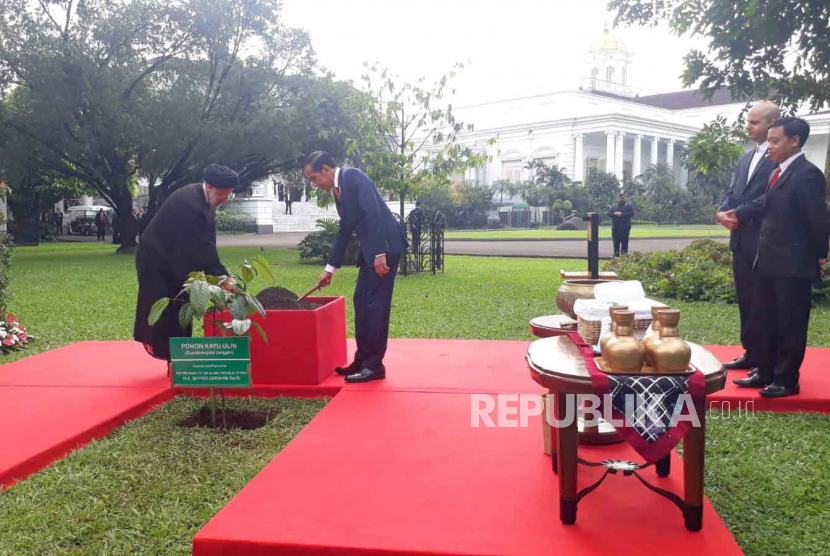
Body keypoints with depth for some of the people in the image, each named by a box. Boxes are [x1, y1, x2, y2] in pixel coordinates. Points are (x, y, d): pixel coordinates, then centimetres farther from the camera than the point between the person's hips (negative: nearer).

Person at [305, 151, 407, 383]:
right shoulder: (339, 190, 17)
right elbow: (345, 231, 22)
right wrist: (330, 268, 25)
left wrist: (380, 254, -27)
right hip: (370, 250, 10)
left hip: (385, 247, -10)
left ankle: (374, 364, 3)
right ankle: (362, 360, 20)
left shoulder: (353, 177, -11)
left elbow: (374, 214, -22)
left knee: (376, 303, -5)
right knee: (362, 301, 12)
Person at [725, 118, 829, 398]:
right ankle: (765, 373, 28)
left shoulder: (807, 174, -16)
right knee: (763, 322, 16)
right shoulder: (779, 172, 11)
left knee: (789, 325, 3)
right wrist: (738, 214, -3)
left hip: (793, 265, -9)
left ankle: (787, 380, 15)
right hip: (768, 262, 9)